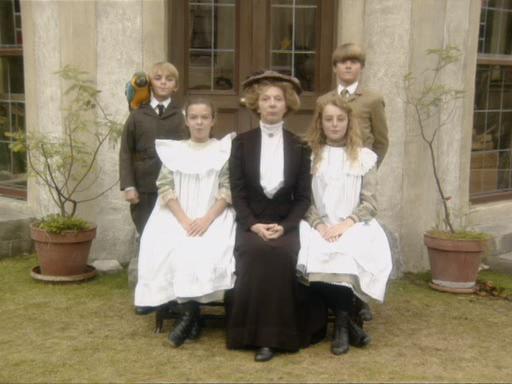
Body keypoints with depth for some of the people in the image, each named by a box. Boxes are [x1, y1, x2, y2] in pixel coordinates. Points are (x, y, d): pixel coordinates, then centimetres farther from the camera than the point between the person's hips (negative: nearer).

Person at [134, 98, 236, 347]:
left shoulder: (224, 150, 8)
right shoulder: (172, 151, 12)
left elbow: (228, 190, -1)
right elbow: (165, 188, 2)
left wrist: (207, 220, -16)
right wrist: (184, 221, -14)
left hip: (214, 218, -1)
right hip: (177, 218, 1)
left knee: (211, 250, -32)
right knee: (172, 250, -30)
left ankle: (187, 313, -21)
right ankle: (189, 312, -21)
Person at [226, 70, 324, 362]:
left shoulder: (299, 147, 7)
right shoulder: (241, 143, 6)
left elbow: (304, 196, 3)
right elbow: (237, 192, 0)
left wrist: (284, 226, -13)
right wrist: (253, 225, -15)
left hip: (286, 223, 0)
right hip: (250, 223, 0)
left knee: (280, 254, -31)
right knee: (256, 252, -32)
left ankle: (273, 335, -21)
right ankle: (255, 331, -19)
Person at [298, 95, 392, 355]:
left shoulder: (365, 157, 10)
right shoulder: (309, 155, 11)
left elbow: (370, 204, 4)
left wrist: (346, 224, -13)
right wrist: (320, 225, -13)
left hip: (354, 227, 0)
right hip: (318, 226, 1)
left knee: (346, 258, -35)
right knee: (316, 262, -33)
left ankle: (341, 324, -13)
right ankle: (347, 322, -12)